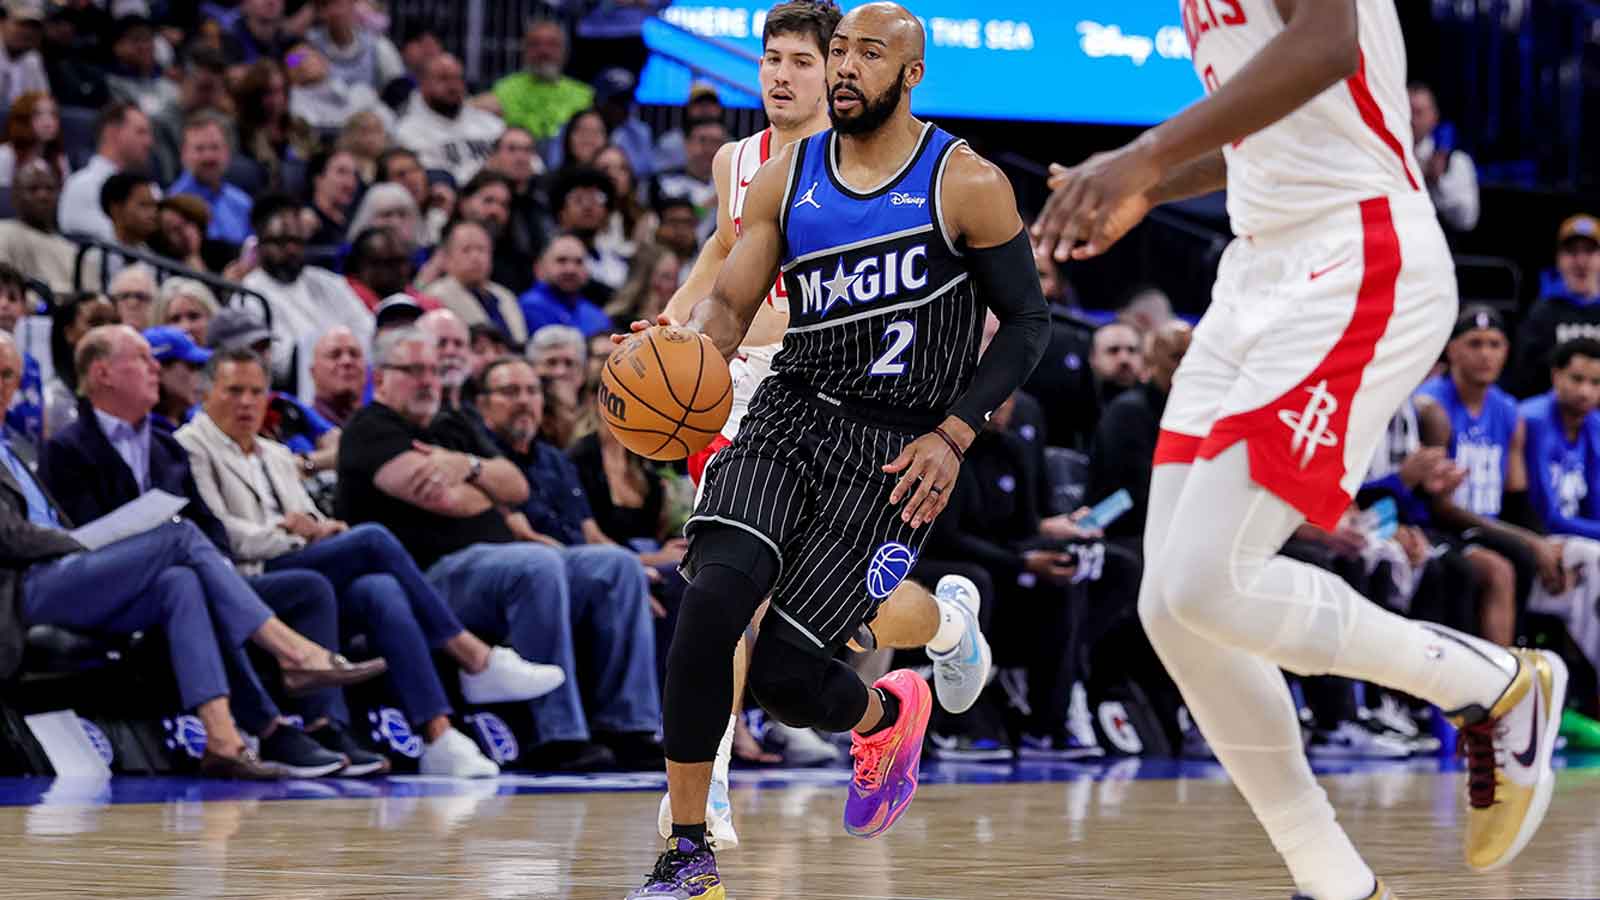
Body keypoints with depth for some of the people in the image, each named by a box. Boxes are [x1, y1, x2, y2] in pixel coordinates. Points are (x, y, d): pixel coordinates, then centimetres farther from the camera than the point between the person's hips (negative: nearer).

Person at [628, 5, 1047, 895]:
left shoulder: (967, 184, -4)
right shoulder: (785, 179, 7)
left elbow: (1027, 323, 1)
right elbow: (730, 306, 9)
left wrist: (955, 435, -10)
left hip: (895, 451, -3)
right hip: (790, 415, 3)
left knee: (783, 666, -11)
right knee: (713, 596, -23)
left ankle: (886, 715, 29)